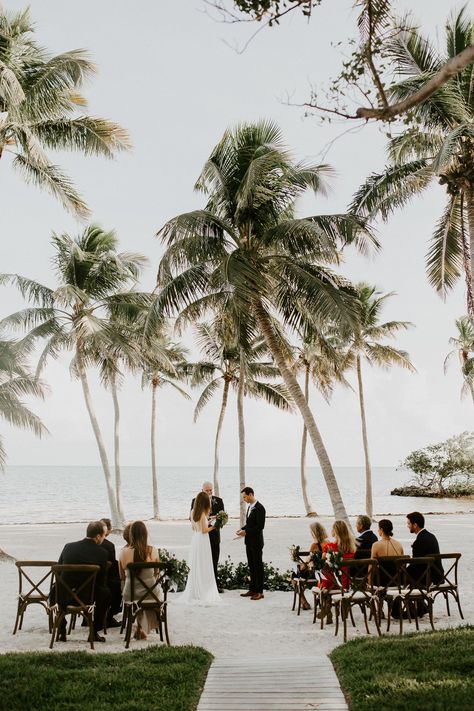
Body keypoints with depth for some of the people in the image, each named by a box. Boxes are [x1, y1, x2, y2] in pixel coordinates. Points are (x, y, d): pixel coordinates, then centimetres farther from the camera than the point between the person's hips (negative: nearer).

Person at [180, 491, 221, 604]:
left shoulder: (193, 512, 6)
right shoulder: (202, 513, -14)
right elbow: (204, 530, -15)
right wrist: (213, 527, -2)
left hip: (195, 539, 7)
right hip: (202, 541, -7)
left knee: (195, 567, 13)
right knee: (203, 567, 1)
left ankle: (193, 593, 18)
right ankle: (202, 594, 5)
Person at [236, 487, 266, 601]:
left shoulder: (259, 508, -15)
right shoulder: (250, 507, 12)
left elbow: (260, 526, -20)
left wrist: (246, 532, -19)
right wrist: (242, 529, 3)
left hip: (256, 541, -9)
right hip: (249, 541, 9)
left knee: (258, 566, -2)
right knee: (251, 566, 12)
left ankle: (259, 592, 2)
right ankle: (252, 589, 19)